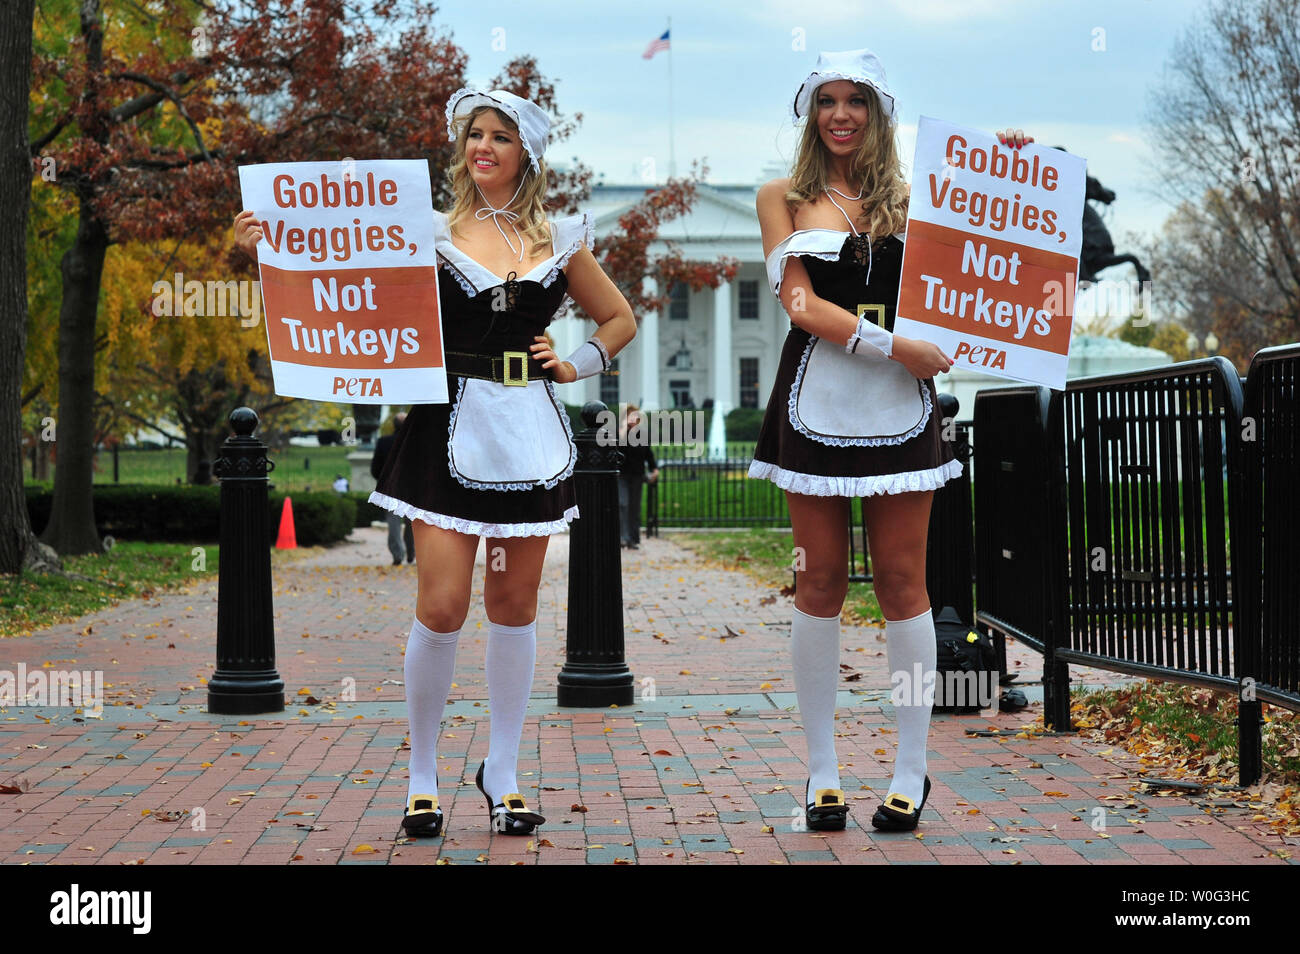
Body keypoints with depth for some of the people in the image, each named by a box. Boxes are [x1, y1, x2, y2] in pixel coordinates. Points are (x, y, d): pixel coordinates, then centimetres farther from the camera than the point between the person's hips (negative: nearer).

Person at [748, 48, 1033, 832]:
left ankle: (912, 770, 9)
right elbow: (801, 303, -6)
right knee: (820, 584, 2)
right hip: (817, 399, 0)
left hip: (899, 403, 1)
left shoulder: (911, 197, 9)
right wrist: (894, 346, -14)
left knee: (902, 582, 1)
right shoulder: (785, 198, 5)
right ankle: (823, 771, 11)